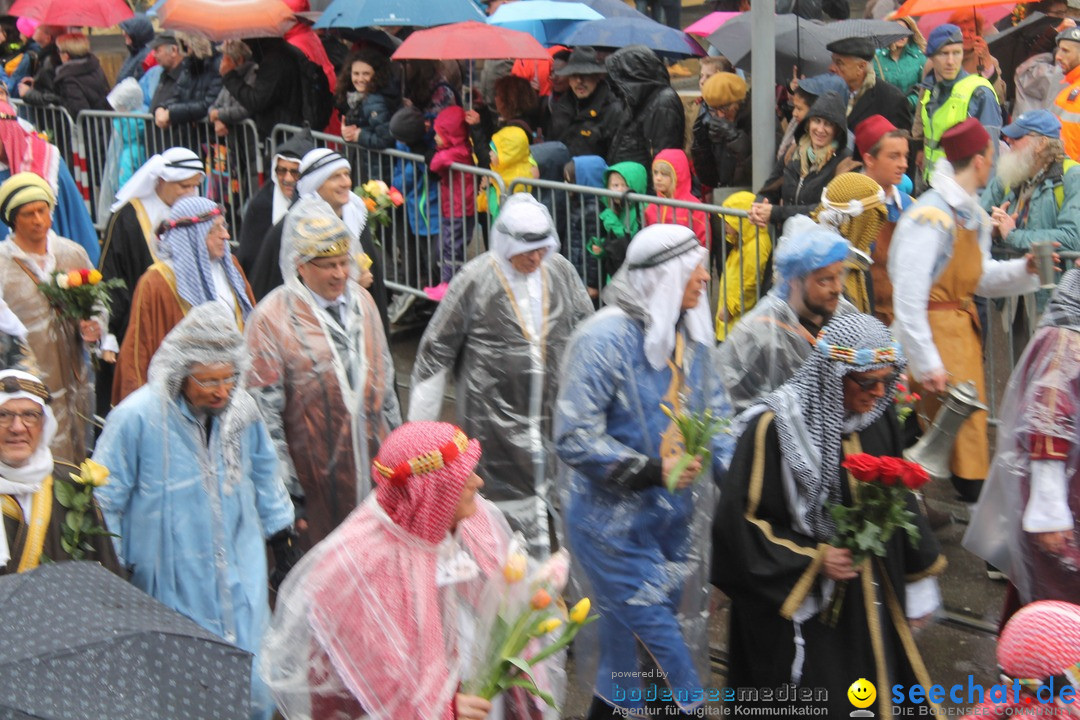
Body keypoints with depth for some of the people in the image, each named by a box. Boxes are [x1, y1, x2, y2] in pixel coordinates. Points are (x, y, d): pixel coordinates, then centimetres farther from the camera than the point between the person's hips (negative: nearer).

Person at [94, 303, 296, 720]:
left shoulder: (243, 411, -2)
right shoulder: (137, 418, -16)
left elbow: (265, 477, 16)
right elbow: (104, 502, -7)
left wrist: (281, 539, 22)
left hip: (243, 582, 3)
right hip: (173, 589, -3)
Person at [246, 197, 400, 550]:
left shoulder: (362, 302, 6)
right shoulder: (272, 318, -13)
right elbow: (266, 411, -12)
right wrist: (287, 491, -13)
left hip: (371, 464, 5)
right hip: (315, 477, -5)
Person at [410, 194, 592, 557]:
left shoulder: (561, 271, 3)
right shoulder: (475, 280, -10)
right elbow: (435, 351, -4)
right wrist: (418, 424, -1)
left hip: (554, 412, 4)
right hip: (494, 418, -4)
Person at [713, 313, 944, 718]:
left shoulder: (878, 418, 0)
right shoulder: (774, 427, -19)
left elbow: (901, 504, 13)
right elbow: (737, 520, -16)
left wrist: (919, 583, 18)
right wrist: (814, 560, -18)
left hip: (873, 606, 6)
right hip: (802, 611, -6)